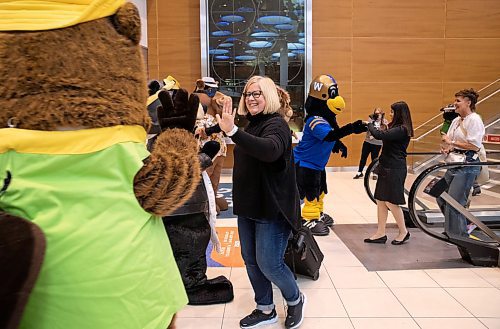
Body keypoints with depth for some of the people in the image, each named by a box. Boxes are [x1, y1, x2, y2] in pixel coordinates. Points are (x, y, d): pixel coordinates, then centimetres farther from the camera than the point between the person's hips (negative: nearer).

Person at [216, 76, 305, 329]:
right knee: (250, 261, 13)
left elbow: (270, 150, -41)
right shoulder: (252, 125, 11)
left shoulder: (276, 123, -15)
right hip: (248, 205, 9)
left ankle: (295, 300, 26)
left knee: (269, 264, -3)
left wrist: (233, 131, -49)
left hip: (272, 208, -9)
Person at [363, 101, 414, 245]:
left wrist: (370, 124, -10)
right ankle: (380, 233, 15)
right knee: (380, 200, 9)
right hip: (387, 168, 10)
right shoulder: (396, 128, 16)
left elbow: (379, 135, -26)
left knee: (391, 202, -3)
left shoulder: (401, 129, -17)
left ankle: (404, 232, 14)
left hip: (395, 170, -10)